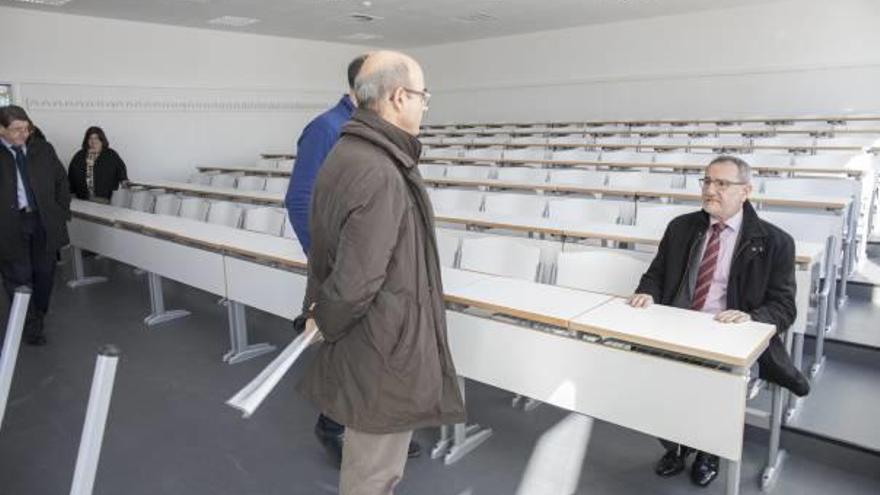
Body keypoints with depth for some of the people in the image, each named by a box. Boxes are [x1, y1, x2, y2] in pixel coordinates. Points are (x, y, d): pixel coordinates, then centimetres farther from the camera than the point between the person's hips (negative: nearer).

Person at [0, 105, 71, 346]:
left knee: (44, 273, 12)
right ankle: (30, 327, 16)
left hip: (44, 222, 3)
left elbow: (61, 180, 15)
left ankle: (38, 316, 32)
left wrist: (62, 212, 9)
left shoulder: (43, 149, 7)